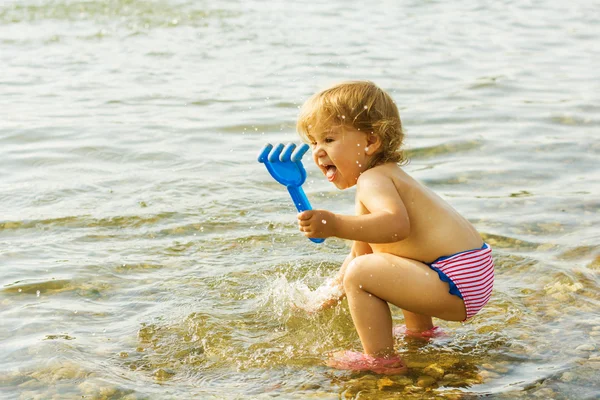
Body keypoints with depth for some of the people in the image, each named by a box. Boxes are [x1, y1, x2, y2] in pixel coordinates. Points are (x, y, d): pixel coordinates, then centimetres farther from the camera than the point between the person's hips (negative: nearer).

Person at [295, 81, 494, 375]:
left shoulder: (372, 180, -15)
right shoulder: (388, 176, 19)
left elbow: (396, 224, -38)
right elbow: (361, 250, 28)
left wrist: (336, 225, -46)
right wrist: (331, 291, 29)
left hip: (457, 284, -11)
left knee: (361, 273, -20)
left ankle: (381, 359, -9)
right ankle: (421, 332, 42)